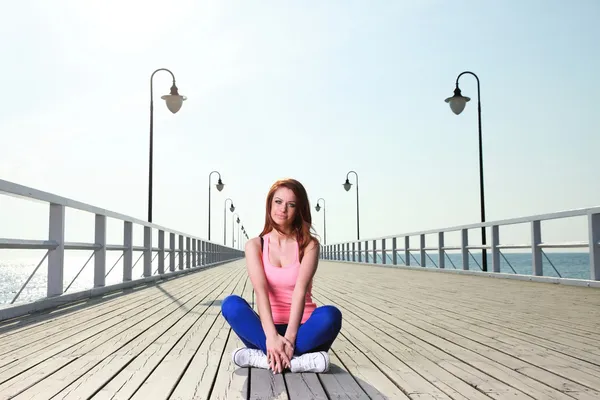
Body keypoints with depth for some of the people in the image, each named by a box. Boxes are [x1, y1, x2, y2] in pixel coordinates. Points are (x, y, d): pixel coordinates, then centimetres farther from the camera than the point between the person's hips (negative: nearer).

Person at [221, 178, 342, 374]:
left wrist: (289, 337, -30)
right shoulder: (255, 245, 1)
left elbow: (300, 290, -17)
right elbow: (260, 290, -15)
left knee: (331, 315, -32)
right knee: (231, 304, -27)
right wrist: (271, 335, -31)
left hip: (301, 328, -1)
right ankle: (300, 360, -34)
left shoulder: (309, 244, -2)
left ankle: (262, 356, -29)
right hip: (268, 329, 1)